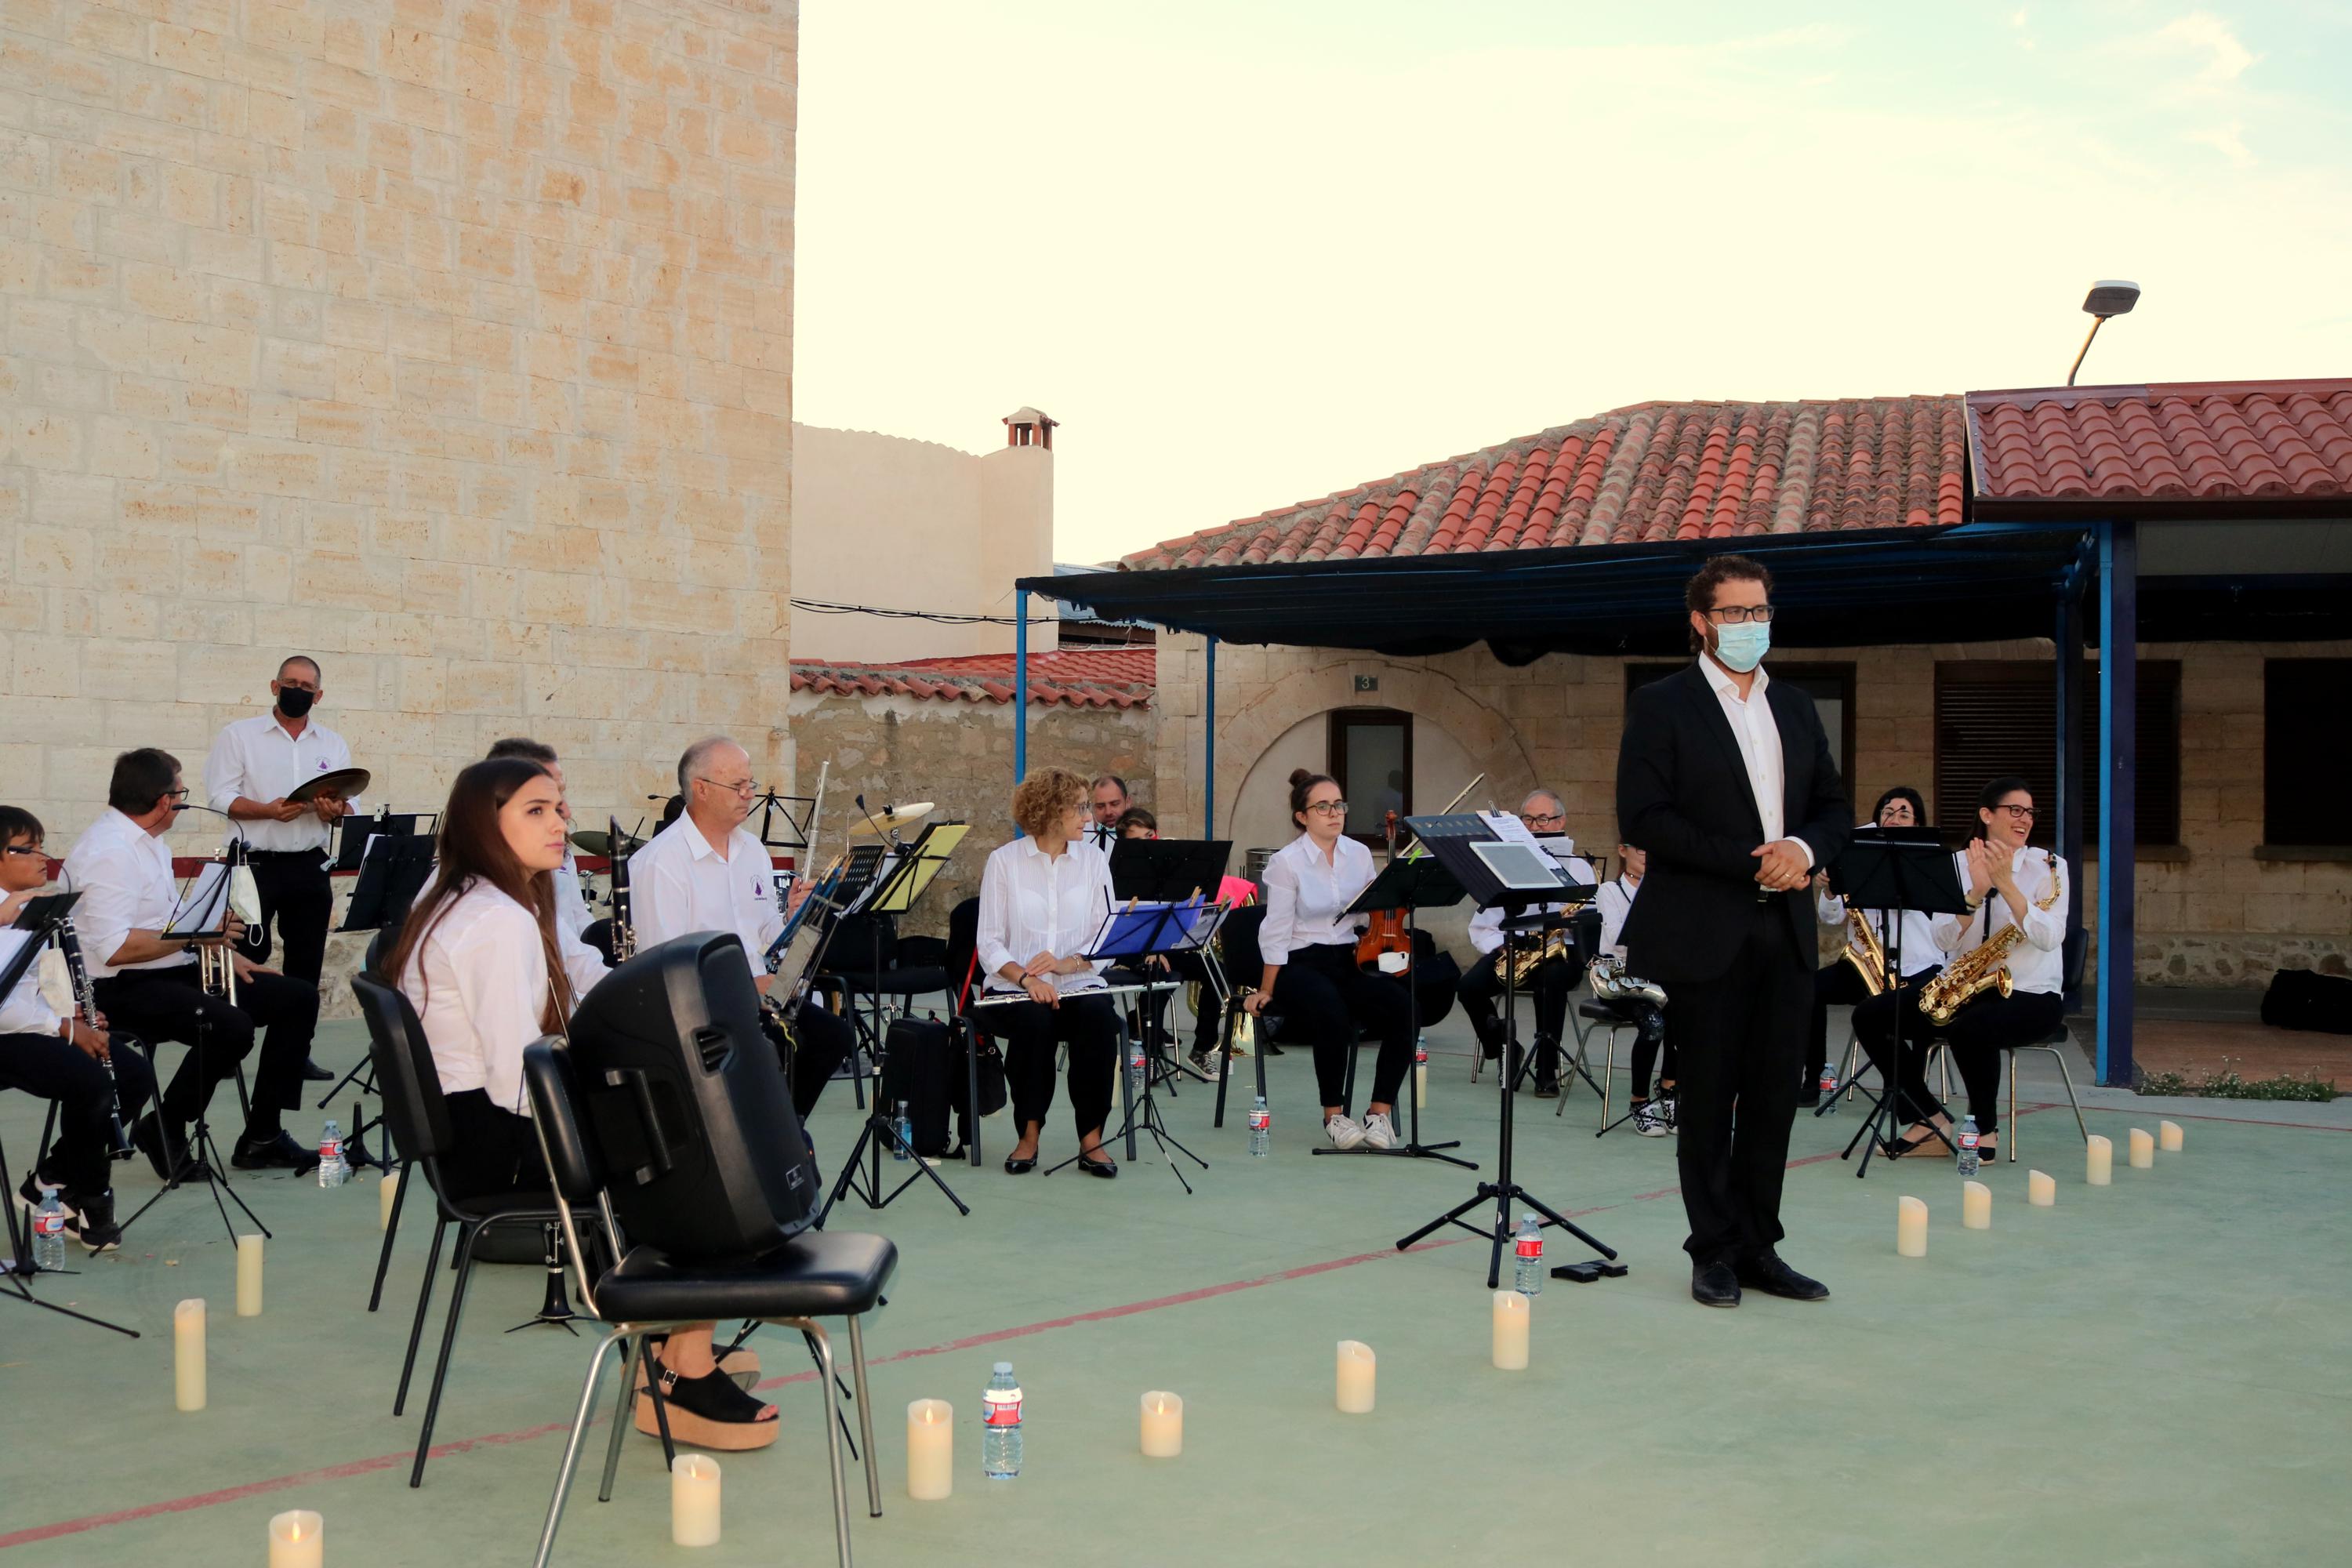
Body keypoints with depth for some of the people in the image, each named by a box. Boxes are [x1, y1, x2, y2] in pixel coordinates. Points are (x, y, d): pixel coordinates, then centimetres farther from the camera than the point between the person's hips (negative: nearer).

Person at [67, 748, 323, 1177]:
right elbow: (115, 949, -27)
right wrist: (195, 933, -19)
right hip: (126, 989, -11)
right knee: (232, 1026, -35)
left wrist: (225, 954, 11)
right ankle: (164, 1130, -10)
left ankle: (262, 1137, 5)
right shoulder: (108, 852, -18)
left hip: (175, 972, 11)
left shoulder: (146, 843, 15)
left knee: (298, 999, 3)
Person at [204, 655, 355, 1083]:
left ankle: (297, 1051, 14)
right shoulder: (239, 736, 3)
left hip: (309, 867, 4)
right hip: (255, 865, -4)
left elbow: (352, 808, 9)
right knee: (246, 961, -4)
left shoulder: (333, 745, 13)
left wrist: (336, 811, -15)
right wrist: (269, 810, -22)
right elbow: (221, 797, -7)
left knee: (305, 963, 6)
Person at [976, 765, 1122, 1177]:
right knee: (1033, 1018, -34)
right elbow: (990, 942, -3)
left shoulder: (1094, 862, 8)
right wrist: (1025, 977, -21)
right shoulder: (1004, 861, 2)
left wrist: (1065, 962, -17)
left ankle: (1091, 1138, -24)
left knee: (1098, 1016, -31)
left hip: (1079, 984, 2)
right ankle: (1029, 1134, -18)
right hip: (1015, 989, -2)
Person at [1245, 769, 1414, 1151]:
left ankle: (1380, 1110, -13)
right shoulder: (1286, 862, -5)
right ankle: (1334, 1115, -19)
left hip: (1349, 962, 5)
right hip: (1302, 965, -5)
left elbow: (1370, 917, 13)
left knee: (1402, 1007, -25)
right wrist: (1266, 991, -4)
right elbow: (1277, 933, -4)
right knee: (1332, 1012, -38)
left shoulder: (1359, 854, 8)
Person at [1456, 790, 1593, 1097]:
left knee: (1551, 978, -37)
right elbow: (1481, 926, 8)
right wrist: (1502, 947, -13)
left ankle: (1547, 1069, -26)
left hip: (1560, 950, -2)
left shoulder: (1578, 868, 12)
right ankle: (1502, 1047, 3)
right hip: (1510, 947, 2)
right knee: (1470, 987, -26)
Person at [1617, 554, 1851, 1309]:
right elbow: (1641, 817, -12)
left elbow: (1834, 808, 16)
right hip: (1704, 934, -5)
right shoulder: (1661, 706, -3)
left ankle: (1758, 1247, 16)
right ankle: (1716, 1252, 12)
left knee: (1773, 1097, 7)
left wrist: (1803, 847, -8)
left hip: (1784, 932, 5)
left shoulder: (1796, 708, 15)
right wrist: (1747, 859, -16)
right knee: (1708, 1100, 3)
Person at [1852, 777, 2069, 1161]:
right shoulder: (1958, 865, 5)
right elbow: (1945, 939, -7)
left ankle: (1986, 1128, -12)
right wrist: (1976, 893, -22)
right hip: (1963, 988, 5)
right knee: (1870, 1017, -12)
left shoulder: (2049, 867, -2)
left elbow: (2049, 938, -18)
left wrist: (2005, 884, -25)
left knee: (1971, 1027, -37)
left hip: (2030, 995, -4)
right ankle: (1933, 1120, -4)